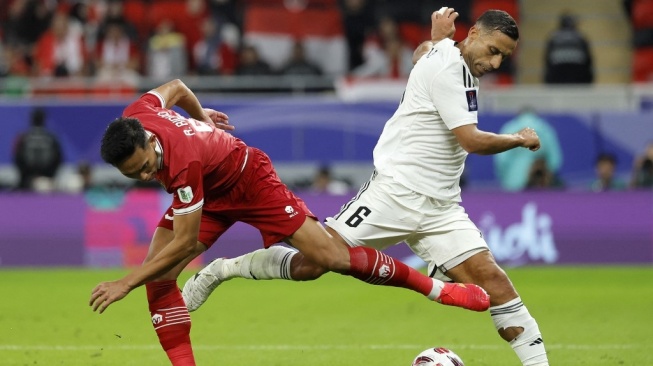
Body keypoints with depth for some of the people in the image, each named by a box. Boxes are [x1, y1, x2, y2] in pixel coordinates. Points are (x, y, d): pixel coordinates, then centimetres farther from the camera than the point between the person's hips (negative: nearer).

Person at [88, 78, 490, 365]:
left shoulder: (182, 161, -43)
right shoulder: (136, 115, -23)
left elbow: (185, 242, -36)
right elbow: (175, 86, 2)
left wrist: (125, 283, -37)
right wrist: (199, 116, 22)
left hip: (251, 181, -7)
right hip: (206, 191, 7)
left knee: (331, 256, -10)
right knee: (159, 279, -12)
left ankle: (436, 288, 7)